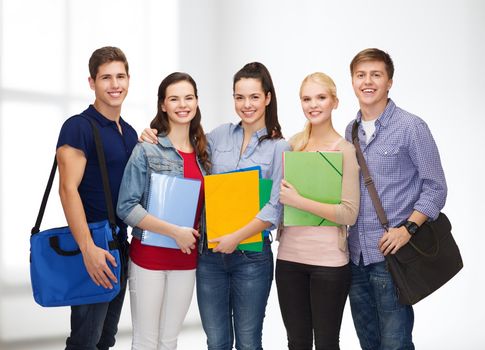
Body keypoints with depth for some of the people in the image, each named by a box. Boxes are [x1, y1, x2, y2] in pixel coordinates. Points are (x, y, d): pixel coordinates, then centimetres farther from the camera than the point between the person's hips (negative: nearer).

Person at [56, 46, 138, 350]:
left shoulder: (130, 132, 13)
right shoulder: (79, 127, -11)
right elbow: (68, 190, -18)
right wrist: (88, 249, -25)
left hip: (121, 245, 8)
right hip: (93, 249, -7)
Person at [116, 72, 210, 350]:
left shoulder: (203, 151, 7)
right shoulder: (147, 150, -8)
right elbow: (127, 207, -13)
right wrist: (175, 231, -18)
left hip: (187, 257, 4)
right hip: (149, 255, -4)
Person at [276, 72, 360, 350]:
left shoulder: (345, 150, -8)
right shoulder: (294, 144, 7)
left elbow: (350, 214, -15)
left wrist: (299, 202, -19)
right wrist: (280, 196, 0)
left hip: (329, 260, -4)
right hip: (289, 256, 5)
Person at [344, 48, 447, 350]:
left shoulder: (411, 127, -6)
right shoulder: (351, 131, 12)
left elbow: (435, 187, -7)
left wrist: (407, 228, -17)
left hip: (391, 255, -6)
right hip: (356, 255, 6)